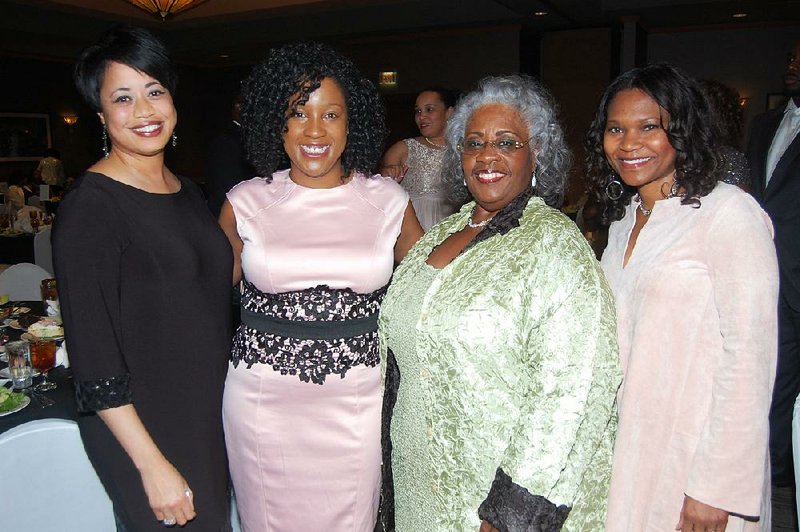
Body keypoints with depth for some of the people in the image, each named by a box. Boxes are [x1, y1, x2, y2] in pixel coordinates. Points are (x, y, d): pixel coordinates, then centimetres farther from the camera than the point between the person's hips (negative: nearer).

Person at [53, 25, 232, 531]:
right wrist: (153, 465, -19)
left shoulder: (188, 190, 6)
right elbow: (92, 358, -19)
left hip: (210, 413, 7)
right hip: (140, 427, -7)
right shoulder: (89, 207, -17)